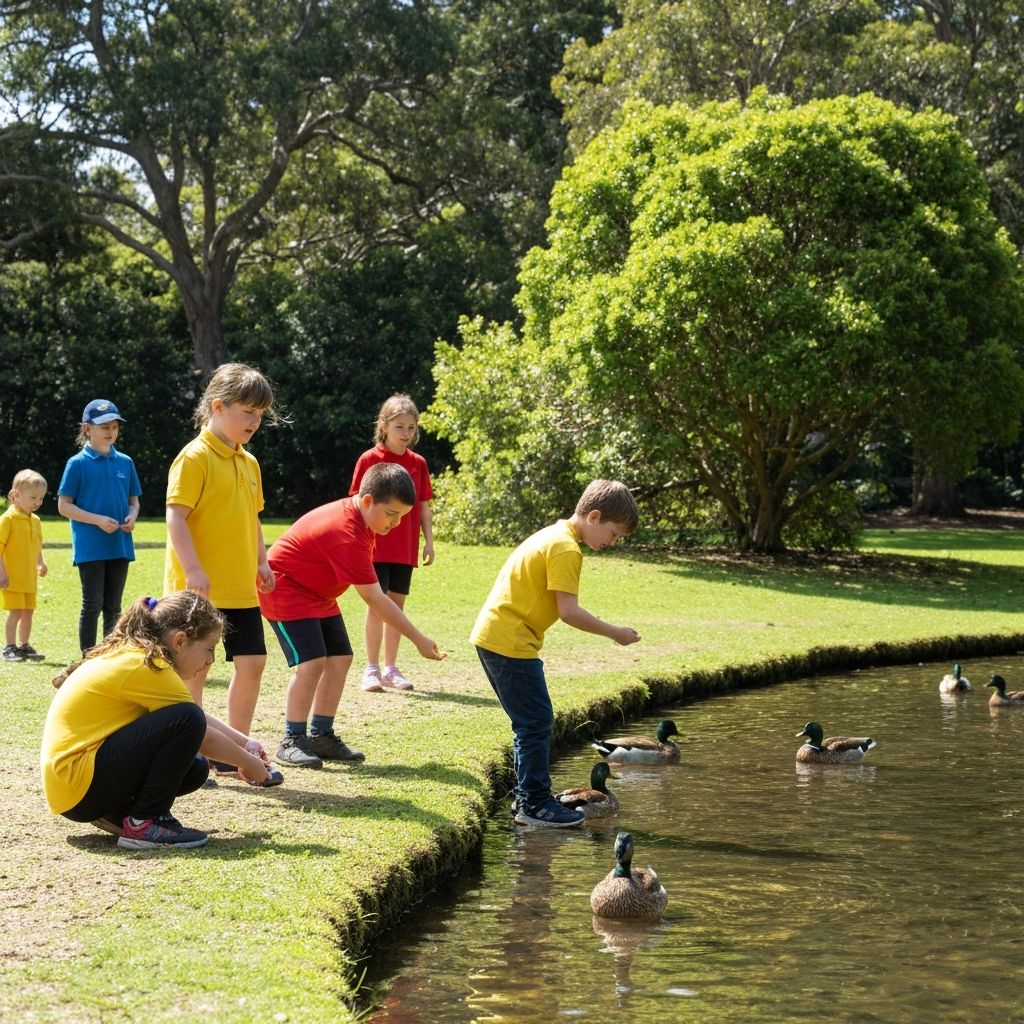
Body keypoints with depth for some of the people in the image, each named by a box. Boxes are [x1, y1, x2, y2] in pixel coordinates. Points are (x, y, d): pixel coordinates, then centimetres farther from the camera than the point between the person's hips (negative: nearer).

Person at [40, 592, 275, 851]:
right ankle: (144, 824, -13)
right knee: (186, 721, -22)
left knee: (195, 769, 11)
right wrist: (248, 763, 6)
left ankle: (116, 813, 8)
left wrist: (244, 743, 17)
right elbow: (204, 738, -8)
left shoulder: (134, 654, 12)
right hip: (77, 789, -10)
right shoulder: (147, 667, -17)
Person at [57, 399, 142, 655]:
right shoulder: (78, 464, -5)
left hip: (120, 546, 4)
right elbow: (64, 505, -6)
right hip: (90, 547, -4)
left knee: (113, 607, 11)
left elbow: (133, 500, 16)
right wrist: (98, 520, -16)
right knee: (92, 605, -2)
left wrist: (132, 516, -7)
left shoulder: (125, 462, 8)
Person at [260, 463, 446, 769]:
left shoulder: (354, 514, -2)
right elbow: (374, 599, -30)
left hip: (317, 593, 10)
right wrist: (419, 640, -27)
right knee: (312, 662, -19)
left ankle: (321, 735, 9)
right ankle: (291, 743, -12)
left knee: (340, 658, 3)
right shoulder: (347, 535, -32)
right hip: (285, 589, -10)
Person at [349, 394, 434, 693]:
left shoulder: (418, 463, 6)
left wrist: (429, 541, 4)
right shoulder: (369, 459, -4)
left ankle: (391, 669, 16)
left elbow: (423, 506, 9)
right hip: (376, 545, -4)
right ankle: (372, 669, 2)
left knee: (397, 605, 9)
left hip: (405, 548, 4)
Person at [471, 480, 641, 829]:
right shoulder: (566, 548, -15)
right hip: (510, 642, -10)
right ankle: (535, 804, -1)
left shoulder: (553, 535, 16)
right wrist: (615, 633, -10)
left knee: (532, 722, 17)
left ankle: (528, 796, 24)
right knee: (537, 722, -5)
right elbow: (569, 612, -19)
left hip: (492, 636, 10)